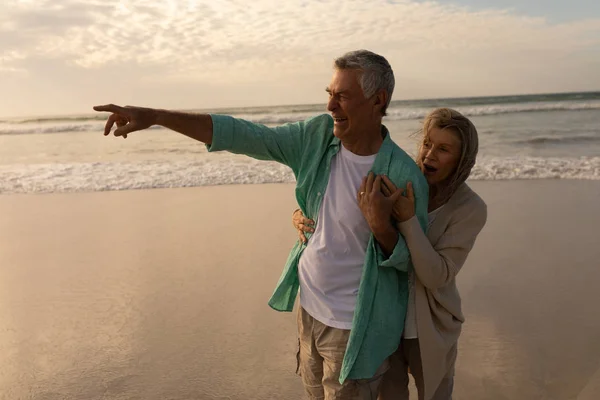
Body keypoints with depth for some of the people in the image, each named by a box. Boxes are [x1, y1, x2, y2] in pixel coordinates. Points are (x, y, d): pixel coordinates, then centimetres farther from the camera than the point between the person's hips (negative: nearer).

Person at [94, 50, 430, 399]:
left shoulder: (404, 176, -22)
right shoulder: (319, 135, -9)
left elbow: (413, 259, -12)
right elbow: (243, 135, -11)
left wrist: (381, 225, -34)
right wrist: (153, 116, -16)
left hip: (354, 327, -5)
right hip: (310, 307, 5)